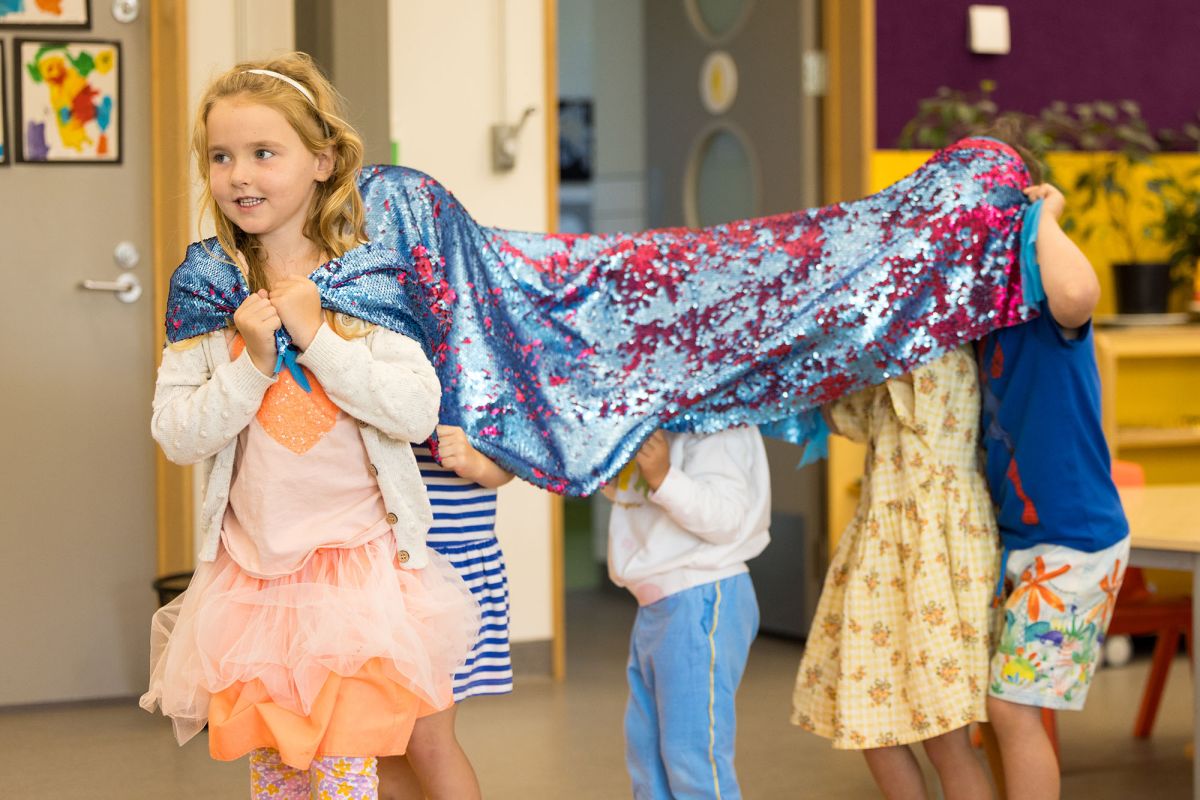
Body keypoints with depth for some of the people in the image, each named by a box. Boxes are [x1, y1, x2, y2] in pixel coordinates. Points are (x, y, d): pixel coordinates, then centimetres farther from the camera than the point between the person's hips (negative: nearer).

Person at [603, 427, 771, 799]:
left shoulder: (716, 429, -16)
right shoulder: (649, 428, 11)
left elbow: (725, 518, -26)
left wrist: (662, 477, -36)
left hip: (701, 601, -11)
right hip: (655, 604, 11)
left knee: (692, 754, -8)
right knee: (645, 748, 18)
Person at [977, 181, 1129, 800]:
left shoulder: (1045, 308, -20)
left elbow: (1079, 292, -45)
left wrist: (1045, 218, -26)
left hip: (1074, 545, -9)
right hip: (1015, 541, 9)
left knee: (1012, 709, -7)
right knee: (993, 706, 15)